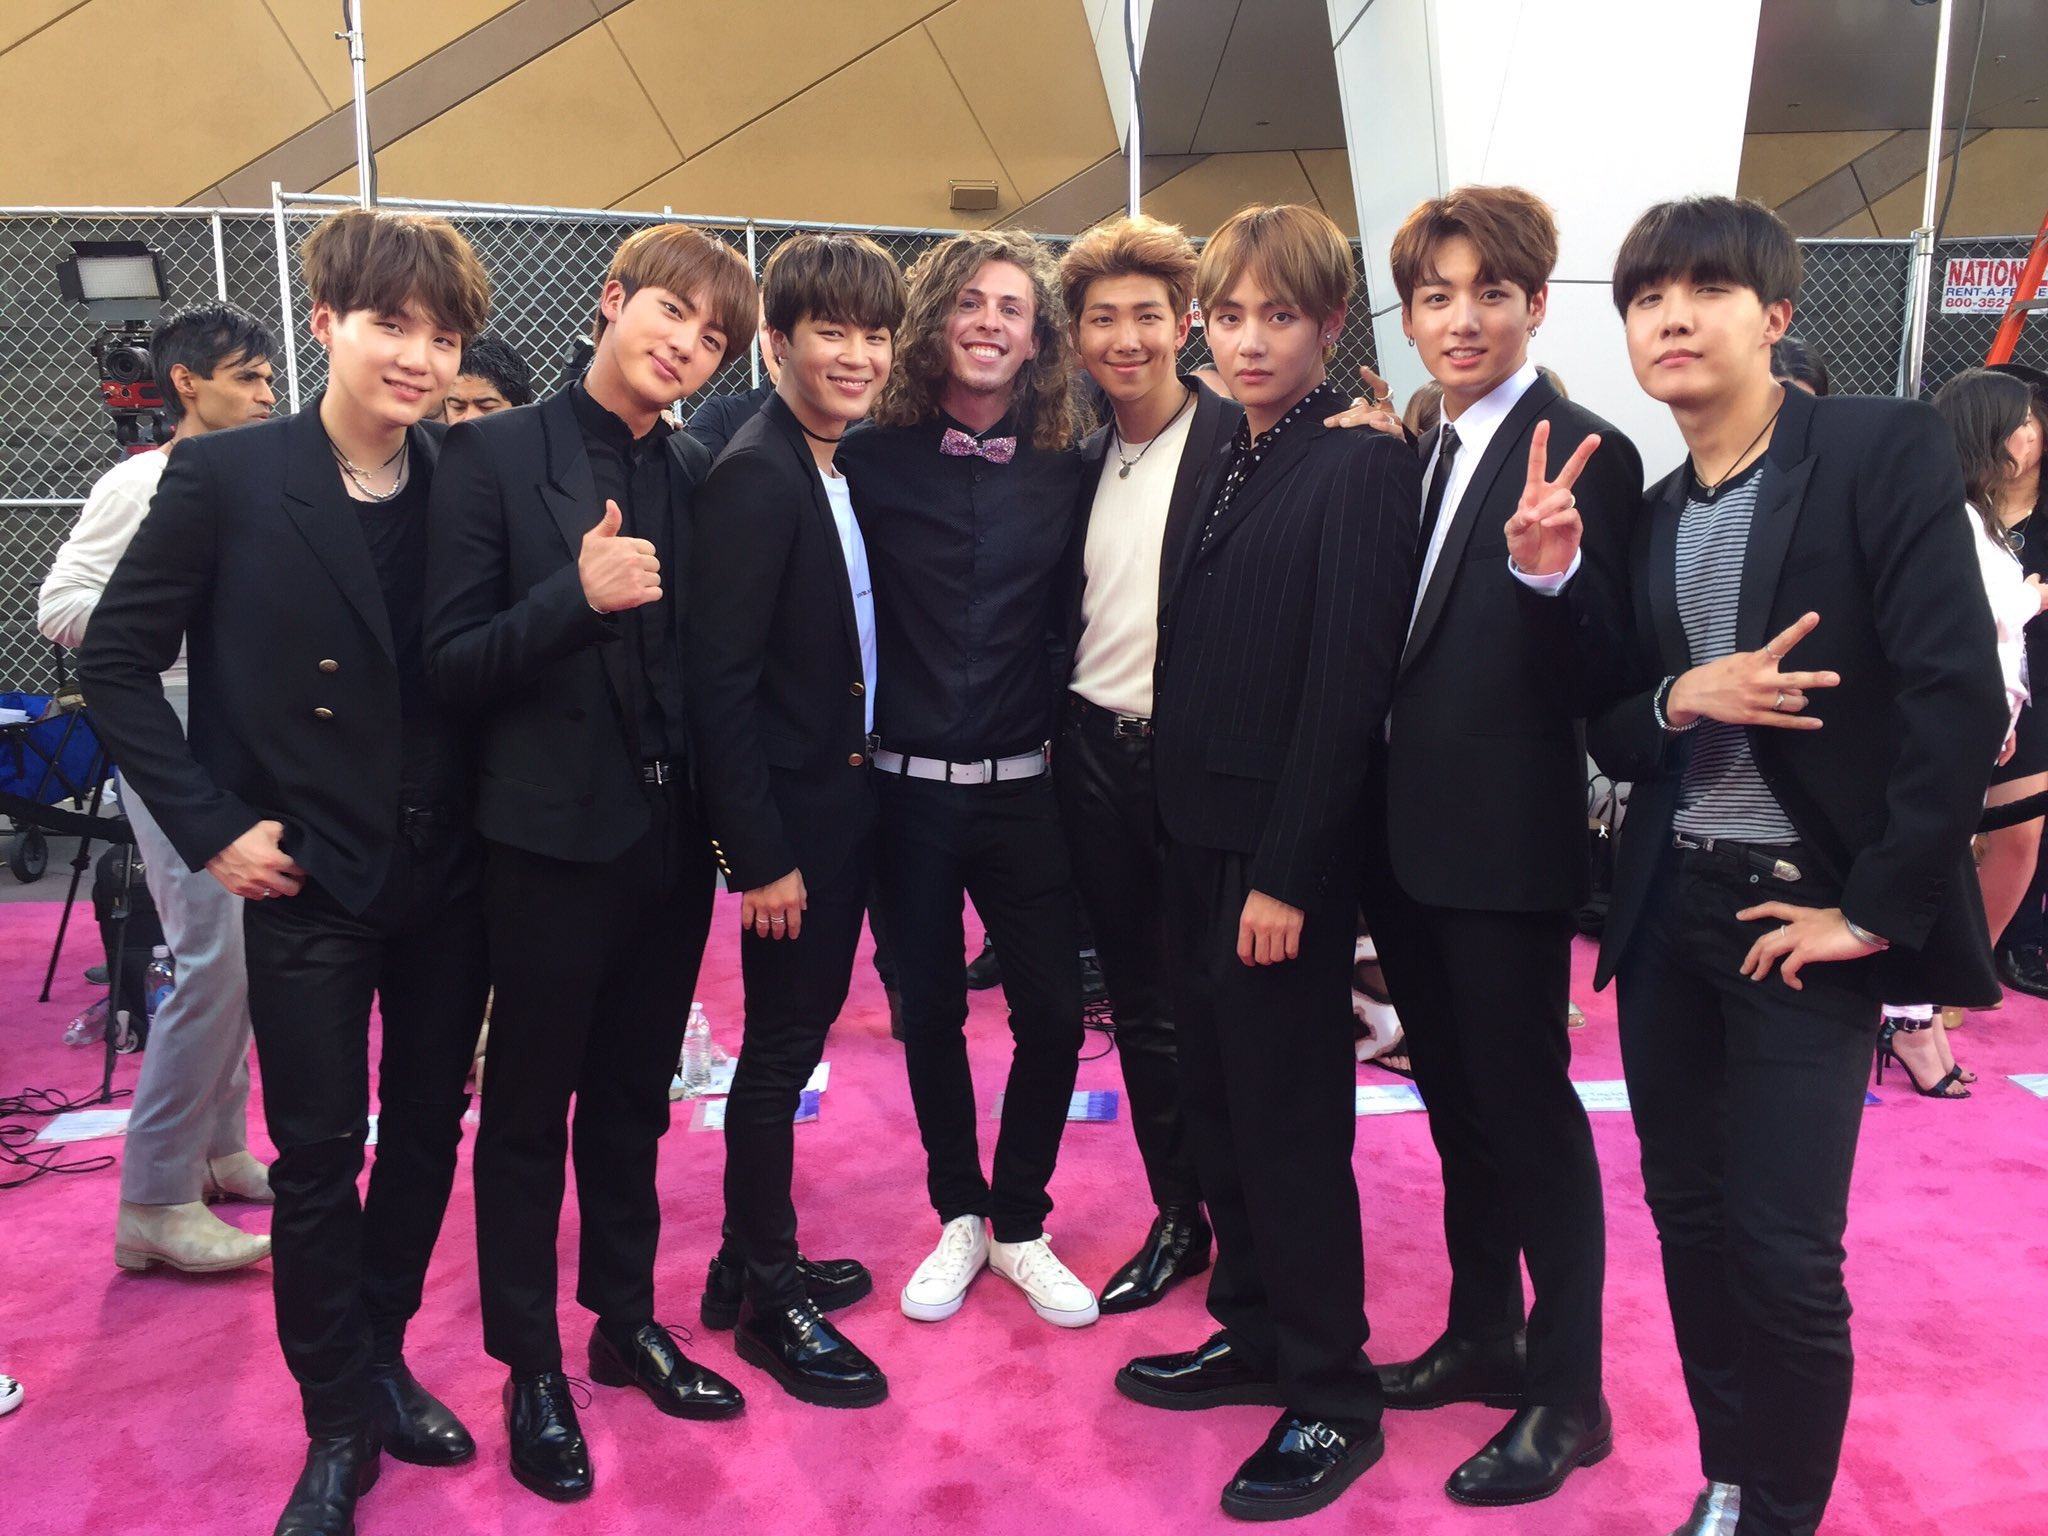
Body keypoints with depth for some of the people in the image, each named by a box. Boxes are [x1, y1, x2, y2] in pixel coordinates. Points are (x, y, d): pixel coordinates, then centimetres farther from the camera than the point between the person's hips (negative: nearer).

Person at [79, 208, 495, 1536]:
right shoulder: (225, 476, -9)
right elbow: (116, 659, -4)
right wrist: (211, 826, -9)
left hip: (447, 874, 4)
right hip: (309, 879, -3)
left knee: (428, 1129, 14)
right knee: (319, 1153, 7)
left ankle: (382, 1358, 36)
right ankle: (340, 1422, 25)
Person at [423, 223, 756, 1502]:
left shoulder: (699, 475, 4)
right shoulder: (494, 455, -9)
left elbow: (708, 651, 7)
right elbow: (451, 665, -12)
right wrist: (577, 596, -26)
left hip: (670, 834, 4)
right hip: (551, 835, -4)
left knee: (633, 1098, 18)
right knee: (530, 1109, 11)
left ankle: (628, 1324, 37)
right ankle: (531, 1368, 29)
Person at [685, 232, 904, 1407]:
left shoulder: (846, 469, 9)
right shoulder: (754, 477, -17)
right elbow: (720, 683, -21)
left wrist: (859, 789, 7)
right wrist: (760, 855, -21)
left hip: (846, 800, 9)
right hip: (791, 812, -9)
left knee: (798, 1034, 18)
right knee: (781, 1049, 3)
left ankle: (759, 1257, 35)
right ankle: (768, 1301, 21)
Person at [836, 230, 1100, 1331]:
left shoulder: (1063, 474, 2)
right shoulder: (872, 460, -3)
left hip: (1022, 787, 1)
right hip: (908, 785, -1)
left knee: (1053, 1013, 3)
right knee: (930, 1012, 11)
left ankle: (1019, 1223, 25)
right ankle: (958, 1217, 31)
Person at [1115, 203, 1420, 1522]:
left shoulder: (1362, 465, -12)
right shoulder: (1225, 459, 12)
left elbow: (1348, 683, -17)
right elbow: (1199, 658, 11)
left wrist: (1286, 873, -18)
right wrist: (1185, 831, 7)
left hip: (1285, 857, -8)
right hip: (1200, 840, 8)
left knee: (1291, 1123, 3)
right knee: (1220, 1104, 17)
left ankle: (1332, 1398, 21)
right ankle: (1254, 1337, 35)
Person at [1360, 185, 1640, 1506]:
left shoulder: (1582, 455, -12)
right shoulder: (1415, 453, 10)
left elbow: (1593, 680, -19)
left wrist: (1546, 567, -35)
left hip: (1508, 847, -8)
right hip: (1410, 840, 8)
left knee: (1528, 1110, 5)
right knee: (1457, 1101, 19)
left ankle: (1567, 1394, 23)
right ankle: (1484, 1335, 37)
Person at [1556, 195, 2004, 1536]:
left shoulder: (1886, 450, -8)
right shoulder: (1650, 514, 9)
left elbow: (1960, 694, -16)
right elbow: (1612, 734, 9)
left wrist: (1877, 909, -15)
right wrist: (1678, 701, -12)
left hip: (1807, 909, -5)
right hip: (1669, 908, 6)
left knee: (1784, 1251, -3)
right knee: (1689, 1220, 13)